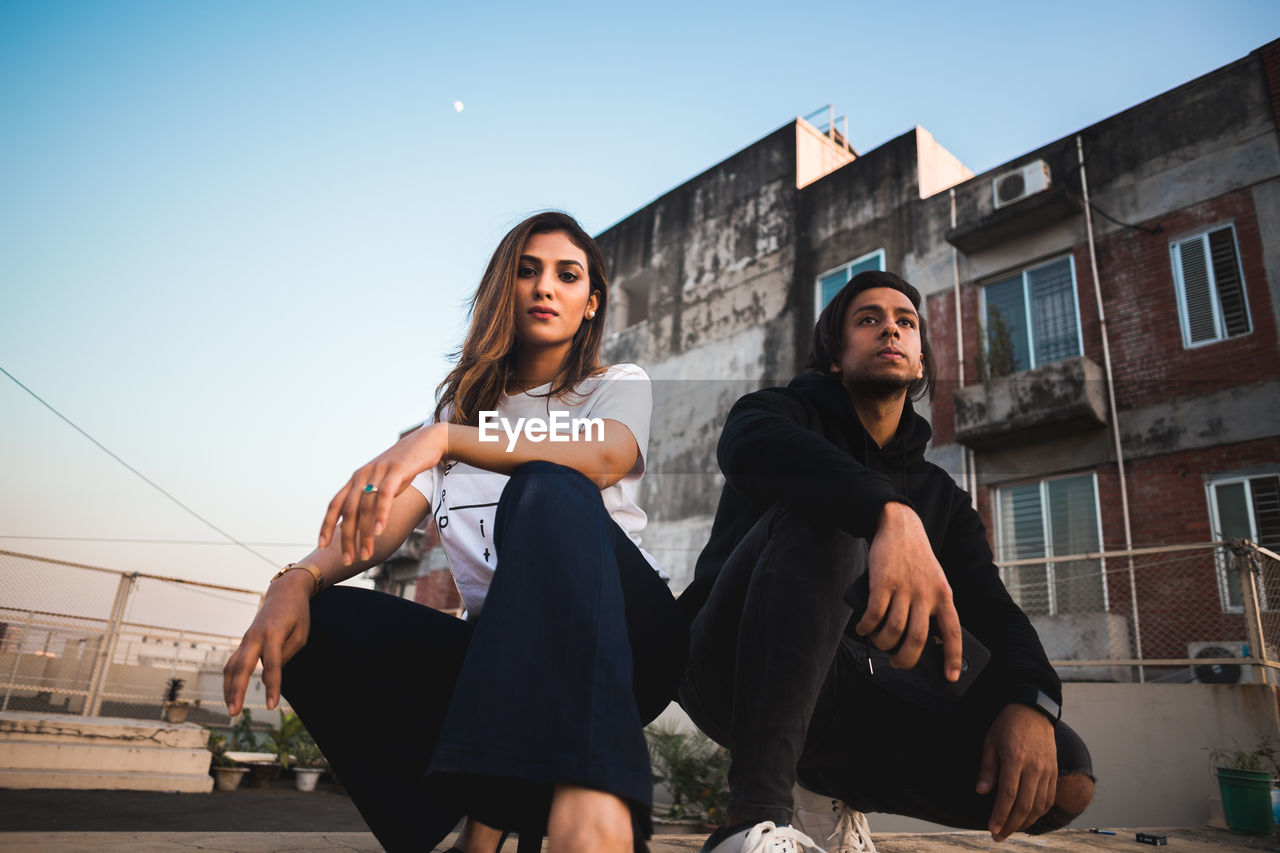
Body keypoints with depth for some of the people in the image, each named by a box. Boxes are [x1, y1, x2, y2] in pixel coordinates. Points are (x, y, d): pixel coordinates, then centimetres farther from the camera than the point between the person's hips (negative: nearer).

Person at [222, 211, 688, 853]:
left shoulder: (619, 387, 10)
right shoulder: (462, 407, 19)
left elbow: (605, 458, -17)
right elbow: (378, 524, 5)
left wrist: (441, 438, -30)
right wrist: (296, 579, -17)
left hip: (625, 638, -3)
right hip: (506, 657, 4)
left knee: (549, 492, -33)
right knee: (321, 623, -18)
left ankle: (586, 796, -46)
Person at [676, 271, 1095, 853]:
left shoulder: (940, 494, 18)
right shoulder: (786, 411, 4)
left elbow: (988, 606, 4)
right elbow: (751, 444, -23)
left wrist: (1031, 700, -18)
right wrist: (890, 513, -40)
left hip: (850, 691, 4)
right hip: (737, 668, -4)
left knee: (1064, 777, -13)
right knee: (819, 516, -30)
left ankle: (829, 788, 6)